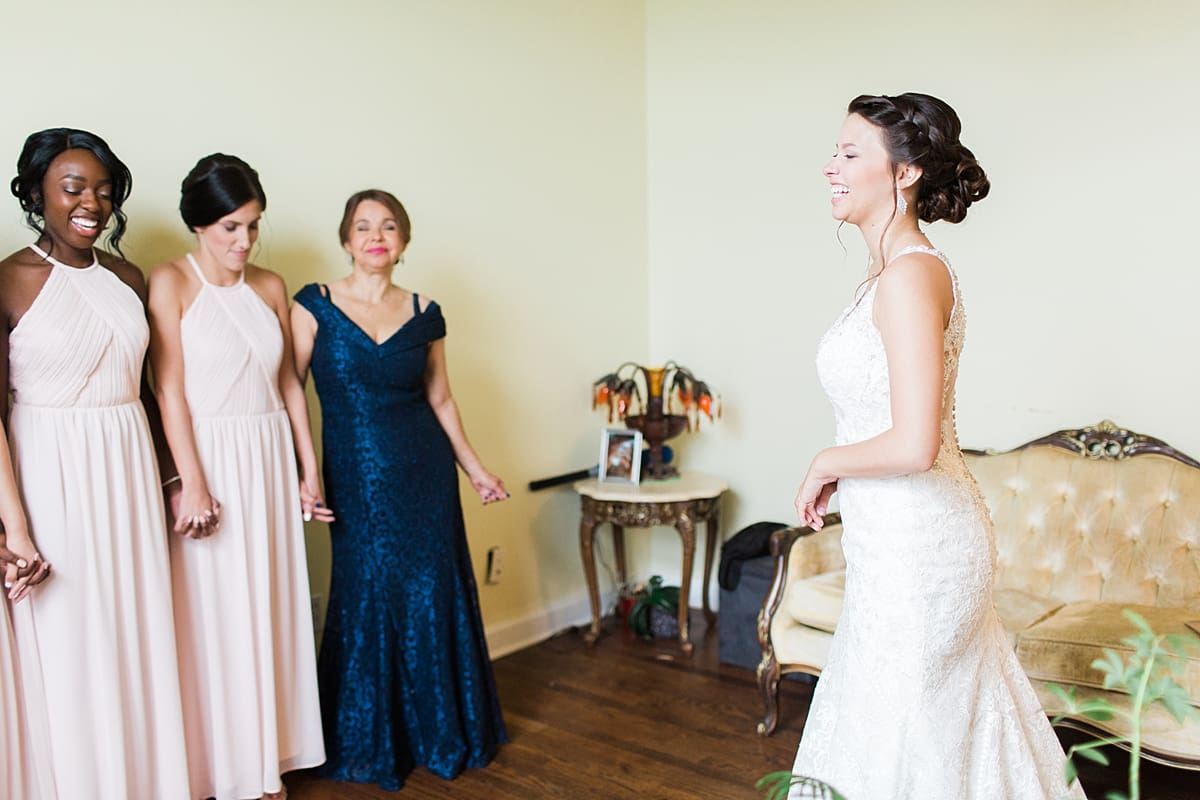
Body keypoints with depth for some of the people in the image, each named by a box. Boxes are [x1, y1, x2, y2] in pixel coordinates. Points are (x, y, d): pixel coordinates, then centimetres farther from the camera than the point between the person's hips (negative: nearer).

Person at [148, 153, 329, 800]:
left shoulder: (270, 286, 8)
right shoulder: (171, 281, -6)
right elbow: (170, 390, -11)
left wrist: (309, 470, 9)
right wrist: (193, 484, -16)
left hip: (271, 461, 5)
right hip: (210, 458, -5)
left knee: (269, 608, 11)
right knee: (213, 614, 3)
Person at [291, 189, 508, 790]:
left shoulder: (424, 314, 4)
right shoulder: (315, 305, -3)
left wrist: (475, 468, 15)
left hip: (424, 472, 2)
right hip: (356, 476, -2)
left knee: (433, 595, 7)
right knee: (366, 600, 4)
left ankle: (439, 733, 29)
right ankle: (368, 745, 26)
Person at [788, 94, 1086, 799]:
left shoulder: (910, 275, -21)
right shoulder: (898, 269, 9)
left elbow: (914, 445, -27)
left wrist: (824, 464, -12)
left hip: (914, 543, -10)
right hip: (908, 536, 10)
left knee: (897, 738, 7)